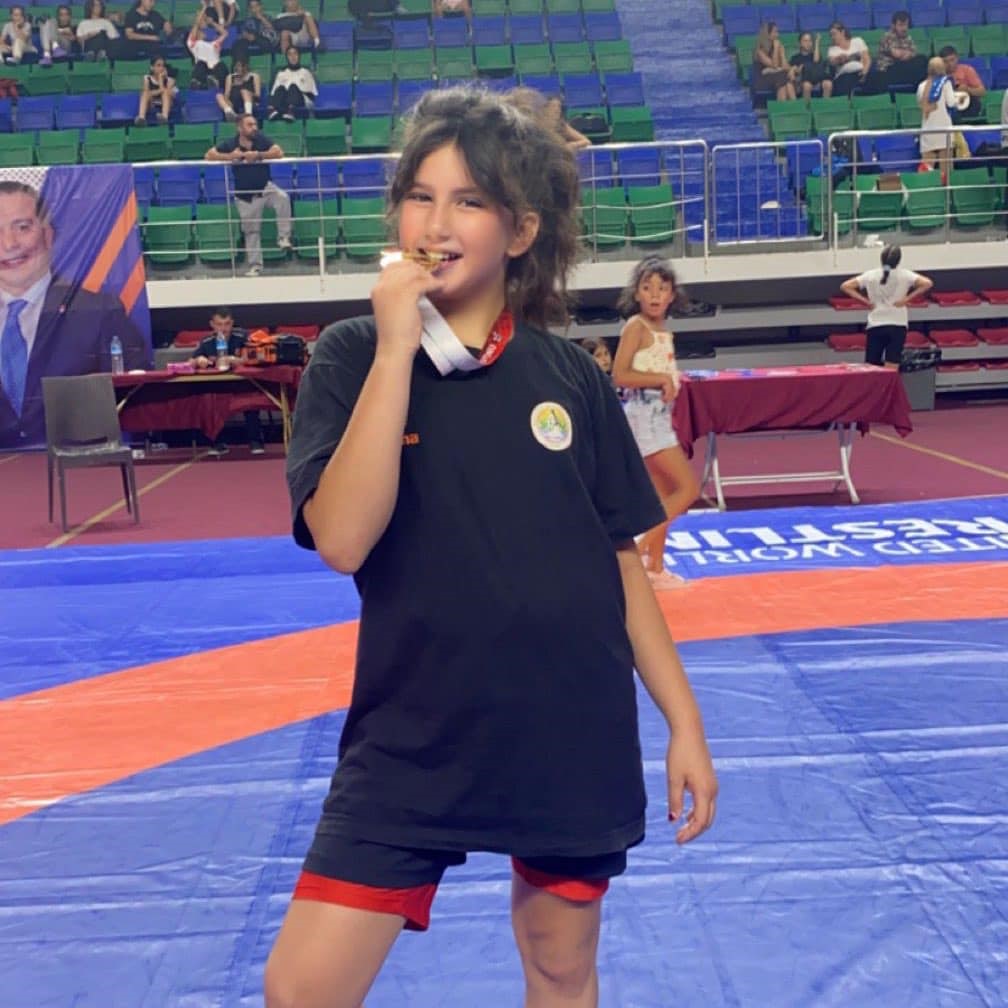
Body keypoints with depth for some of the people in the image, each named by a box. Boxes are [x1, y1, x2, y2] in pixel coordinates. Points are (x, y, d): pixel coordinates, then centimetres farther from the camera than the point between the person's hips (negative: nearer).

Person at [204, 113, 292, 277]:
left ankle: (283, 237, -21)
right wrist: (230, 156, -24)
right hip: (245, 195, 0)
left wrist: (258, 155, -27)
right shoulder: (230, 144, -8)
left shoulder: (261, 140, -8)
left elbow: (279, 152, -19)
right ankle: (255, 265, 20)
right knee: (251, 230, 7)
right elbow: (209, 155, -11)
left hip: (265, 187, 0)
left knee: (283, 198, -32)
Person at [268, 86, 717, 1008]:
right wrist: (397, 351, -21)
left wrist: (684, 719, 6)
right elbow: (341, 540, -21)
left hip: (573, 737, 2)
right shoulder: (354, 359, -5)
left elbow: (621, 560, 6)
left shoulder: (568, 376, -1)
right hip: (411, 741, -2)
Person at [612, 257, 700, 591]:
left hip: (659, 414, 9)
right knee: (688, 487, -11)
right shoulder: (636, 326, -12)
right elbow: (620, 375, -19)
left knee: (663, 496, 12)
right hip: (644, 414, -9)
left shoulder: (664, 332, 13)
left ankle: (655, 568, 19)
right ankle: (636, 547, -8)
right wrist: (662, 379, -19)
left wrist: (671, 381, 4)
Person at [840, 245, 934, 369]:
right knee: (890, 371, -5)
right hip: (897, 326, -2)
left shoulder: (871, 275, 4)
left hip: (875, 326, 2)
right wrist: (907, 298, -6)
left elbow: (845, 286, 1)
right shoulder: (904, 275, -1)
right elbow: (927, 283, -11)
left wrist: (865, 301, 1)